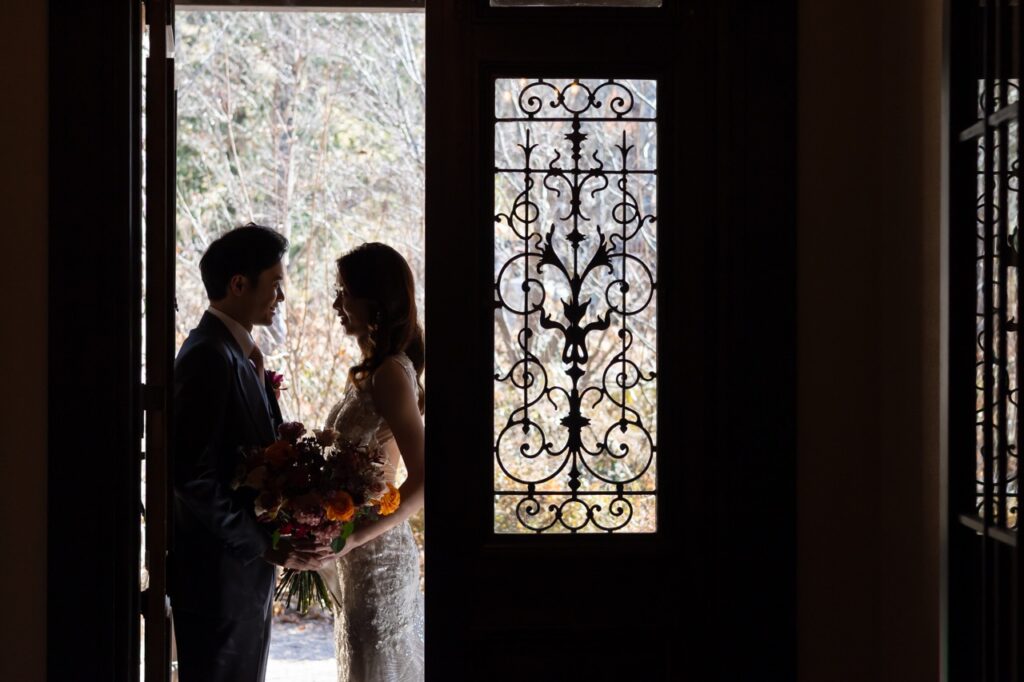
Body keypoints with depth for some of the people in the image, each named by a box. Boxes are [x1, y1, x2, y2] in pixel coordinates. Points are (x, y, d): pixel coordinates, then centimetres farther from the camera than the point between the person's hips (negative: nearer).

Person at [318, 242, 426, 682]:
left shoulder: (390, 374, -17)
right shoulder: (371, 369, 10)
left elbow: (421, 479, -24)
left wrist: (353, 538, -28)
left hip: (375, 555, -9)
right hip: (362, 552, 9)